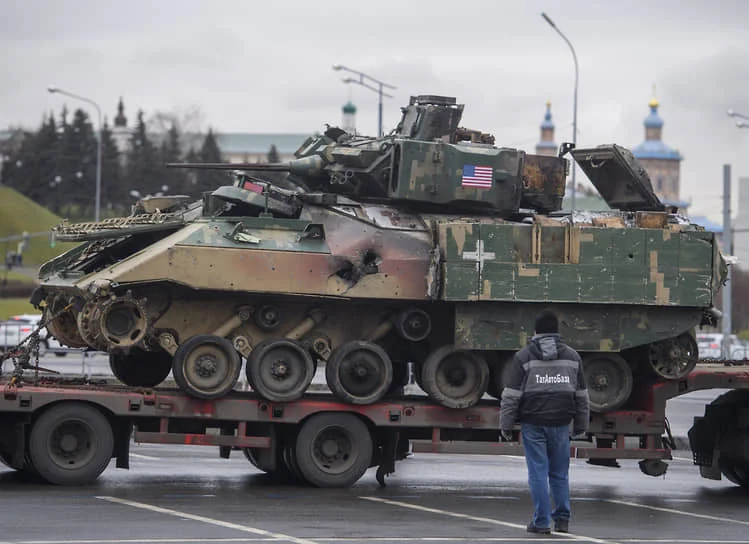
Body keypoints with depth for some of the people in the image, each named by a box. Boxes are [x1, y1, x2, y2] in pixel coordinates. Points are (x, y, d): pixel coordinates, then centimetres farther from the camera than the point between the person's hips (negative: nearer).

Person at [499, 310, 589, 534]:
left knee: (538, 472, -1)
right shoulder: (572, 356, 8)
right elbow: (582, 394, 13)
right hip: (560, 423, 3)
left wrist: (505, 425, 1)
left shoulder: (523, 357, -2)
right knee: (559, 473, 11)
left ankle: (541, 522, -1)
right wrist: (581, 424, 21)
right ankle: (562, 519, 12)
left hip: (533, 423, -3)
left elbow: (511, 395, -4)